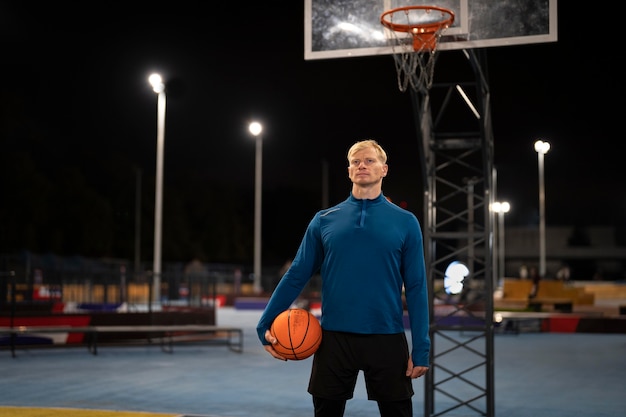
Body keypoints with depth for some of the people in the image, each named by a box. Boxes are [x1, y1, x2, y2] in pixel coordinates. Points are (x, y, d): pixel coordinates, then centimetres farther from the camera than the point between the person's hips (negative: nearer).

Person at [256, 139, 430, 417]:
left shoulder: (405, 222, 2)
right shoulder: (323, 220, 5)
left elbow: (415, 288, 0)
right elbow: (296, 276, 6)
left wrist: (421, 347, -5)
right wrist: (265, 324, 1)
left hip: (387, 340, -1)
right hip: (334, 338, 1)